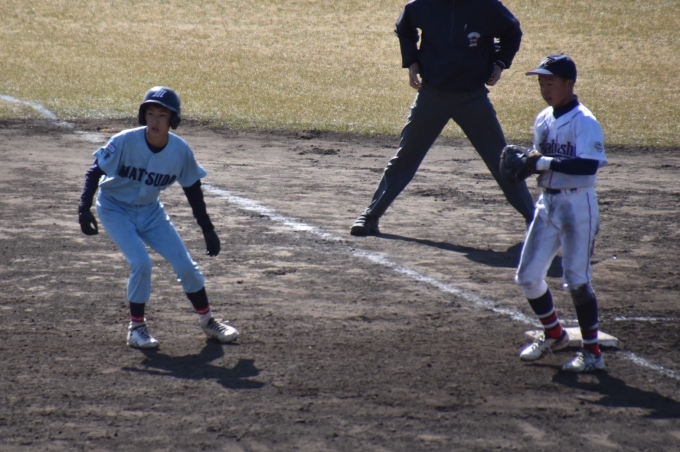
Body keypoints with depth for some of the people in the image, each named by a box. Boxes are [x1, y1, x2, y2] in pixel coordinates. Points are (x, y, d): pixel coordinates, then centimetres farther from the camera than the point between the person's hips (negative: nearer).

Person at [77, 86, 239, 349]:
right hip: (115, 209, -3)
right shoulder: (125, 142, -26)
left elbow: (193, 190, -3)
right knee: (141, 263, -22)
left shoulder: (181, 151, -16)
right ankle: (136, 327, -3)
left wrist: (207, 229, 0)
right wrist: (84, 209, -29)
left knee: (186, 265, 0)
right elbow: (95, 172, -17)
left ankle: (207, 321, 22)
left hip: (150, 211, 3)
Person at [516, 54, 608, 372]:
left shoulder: (584, 122, -15)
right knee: (527, 276, 9)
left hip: (578, 206, -8)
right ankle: (553, 334, 30)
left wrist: (546, 162, -26)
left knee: (577, 280, -8)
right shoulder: (543, 120, 8)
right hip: (547, 204, 8)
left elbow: (588, 165, -28)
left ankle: (592, 352, 3)